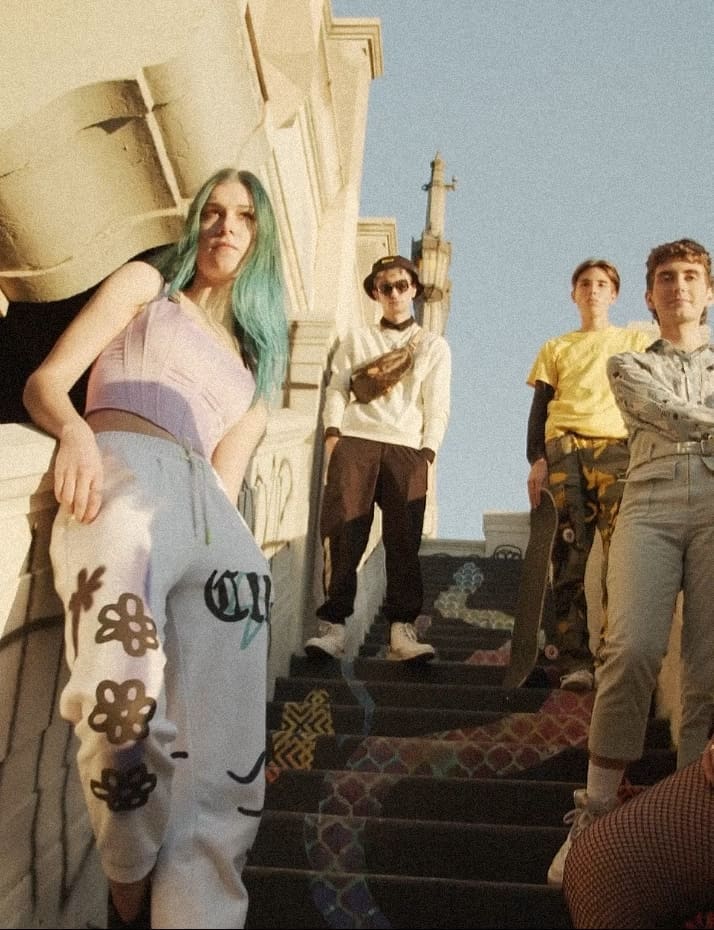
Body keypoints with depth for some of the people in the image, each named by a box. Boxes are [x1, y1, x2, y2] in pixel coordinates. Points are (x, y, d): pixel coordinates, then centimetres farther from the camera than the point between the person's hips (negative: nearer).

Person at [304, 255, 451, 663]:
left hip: (406, 448, 0)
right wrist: (333, 432, -5)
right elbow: (337, 389, 12)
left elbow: (438, 405, 10)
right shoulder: (357, 339, 22)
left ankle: (403, 630, -11)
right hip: (355, 442, 0)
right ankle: (333, 625, -10)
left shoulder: (434, 346, 19)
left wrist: (428, 452, -4)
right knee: (342, 534, -10)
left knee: (404, 539, -9)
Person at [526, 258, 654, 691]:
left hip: (617, 450, -1)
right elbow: (539, 409, 17)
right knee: (567, 559, -7)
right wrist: (536, 459, 2)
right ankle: (573, 659, -7)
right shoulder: (555, 348, 23)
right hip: (562, 452, 1)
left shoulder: (637, 341, 20)